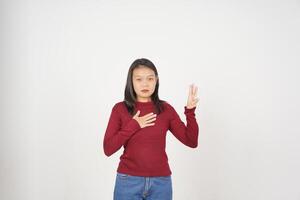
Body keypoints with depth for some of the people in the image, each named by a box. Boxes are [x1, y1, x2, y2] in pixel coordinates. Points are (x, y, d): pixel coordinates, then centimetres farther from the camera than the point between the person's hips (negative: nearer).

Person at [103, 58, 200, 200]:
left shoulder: (165, 109, 1)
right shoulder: (120, 109, -2)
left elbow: (192, 142, -3)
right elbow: (108, 149, -8)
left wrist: (190, 111, -14)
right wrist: (133, 126, -15)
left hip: (161, 182, 2)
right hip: (128, 181, -1)